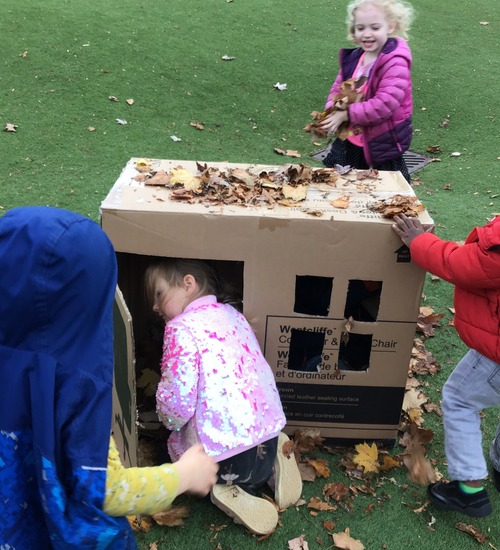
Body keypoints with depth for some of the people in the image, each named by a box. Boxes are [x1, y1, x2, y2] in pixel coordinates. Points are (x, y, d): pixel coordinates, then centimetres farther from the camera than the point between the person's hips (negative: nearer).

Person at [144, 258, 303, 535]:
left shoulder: (181, 327, -13)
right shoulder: (231, 313, 11)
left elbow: (176, 399, -18)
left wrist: (171, 422, 5)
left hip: (221, 455, -7)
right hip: (267, 434, 7)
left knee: (173, 444, 23)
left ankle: (223, 488, -2)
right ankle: (272, 462, 8)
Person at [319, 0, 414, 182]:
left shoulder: (395, 63, -21)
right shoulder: (353, 57, 1)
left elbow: (385, 104, -30)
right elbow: (338, 88, 7)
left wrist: (346, 114, -27)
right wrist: (331, 113, -14)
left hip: (384, 141, -7)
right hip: (351, 137, 7)